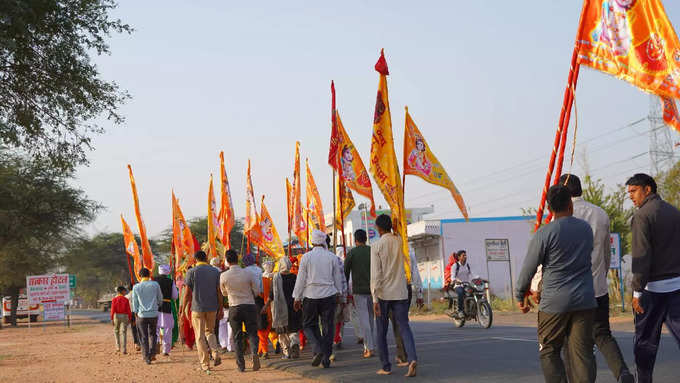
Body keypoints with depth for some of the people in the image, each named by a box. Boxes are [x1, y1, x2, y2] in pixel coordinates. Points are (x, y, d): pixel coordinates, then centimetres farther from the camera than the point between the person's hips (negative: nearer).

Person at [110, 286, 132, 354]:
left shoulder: (114, 300, -2)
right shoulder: (126, 300, -3)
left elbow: (113, 310, -5)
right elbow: (128, 310, -3)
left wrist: (112, 319, 0)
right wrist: (130, 318, 5)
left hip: (116, 316, 1)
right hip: (124, 316, -1)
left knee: (116, 331, 18)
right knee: (123, 332, 0)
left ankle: (118, 347, 16)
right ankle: (124, 349, -6)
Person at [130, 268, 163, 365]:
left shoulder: (136, 287, -1)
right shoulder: (155, 285, -2)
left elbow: (134, 302, 3)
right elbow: (160, 299, 9)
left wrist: (136, 313, 14)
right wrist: (158, 306, 29)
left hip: (142, 314, -1)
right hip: (154, 314, 1)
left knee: (143, 337, 6)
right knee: (152, 334, 17)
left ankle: (146, 357, 2)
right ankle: (152, 354, 7)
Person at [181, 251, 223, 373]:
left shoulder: (192, 272, -4)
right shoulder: (215, 271, 4)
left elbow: (188, 293, -5)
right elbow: (219, 292, 2)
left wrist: (184, 308, 4)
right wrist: (221, 308, 8)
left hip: (197, 308, -3)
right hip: (212, 307, 3)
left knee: (200, 336, 5)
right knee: (210, 331, 20)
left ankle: (205, 364, 6)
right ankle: (216, 354, -1)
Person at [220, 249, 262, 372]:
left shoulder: (223, 276, -6)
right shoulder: (248, 274, -7)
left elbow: (224, 293, 10)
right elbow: (257, 291, 0)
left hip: (234, 308, 1)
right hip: (249, 306, -1)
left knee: (237, 337, 10)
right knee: (252, 333, 7)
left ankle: (241, 364, 10)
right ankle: (254, 353, -21)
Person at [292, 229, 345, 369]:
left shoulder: (306, 257, -4)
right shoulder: (332, 257, 2)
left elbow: (301, 279, -2)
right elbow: (337, 277, 10)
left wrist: (297, 298, 4)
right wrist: (338, 294, 22)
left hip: (311, 295, -2)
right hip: (329, 295, 2)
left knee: (309, 325, 9)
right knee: (328, 326, 7)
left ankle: (318, 349, -13)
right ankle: (326, 357, 6)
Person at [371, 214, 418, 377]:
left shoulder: (377, 246, -8)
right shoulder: (400, 242, 3)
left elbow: (375, 274, -12)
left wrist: (375, 298, -13)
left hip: (383, 293, -3)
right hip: (401, 293, 3)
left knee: (381, 332, 9)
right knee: (404, 327, 2)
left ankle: (386, 367, 13)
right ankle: (412, 358, -19)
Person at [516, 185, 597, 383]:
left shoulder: (544, 233, -10)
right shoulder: (586, 228, 7)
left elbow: (529, 268, -6)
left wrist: (520, 295, 8)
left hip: (555, 302, -4)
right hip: (584, 300, 4)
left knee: (549, 351, 9)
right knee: (582, 352, 5)